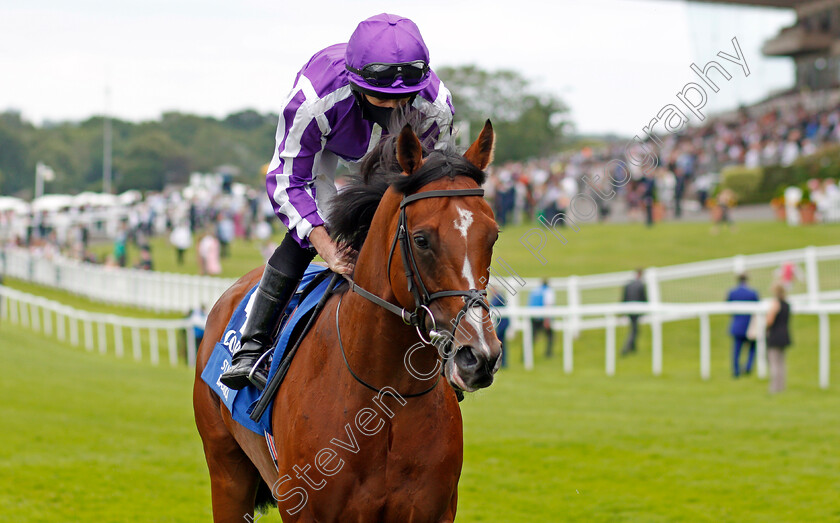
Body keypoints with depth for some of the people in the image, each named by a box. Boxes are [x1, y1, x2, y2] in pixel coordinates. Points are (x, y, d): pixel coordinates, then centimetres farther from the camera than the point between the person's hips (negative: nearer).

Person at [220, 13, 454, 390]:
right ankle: (251, 348, -18)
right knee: (307, 230, -22)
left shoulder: (435, 107, -37)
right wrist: (326, 248, -44)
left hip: (395, 148, 3)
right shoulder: (314, 100, -46)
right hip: (321, 143, -2)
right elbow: (287, 180, -33)